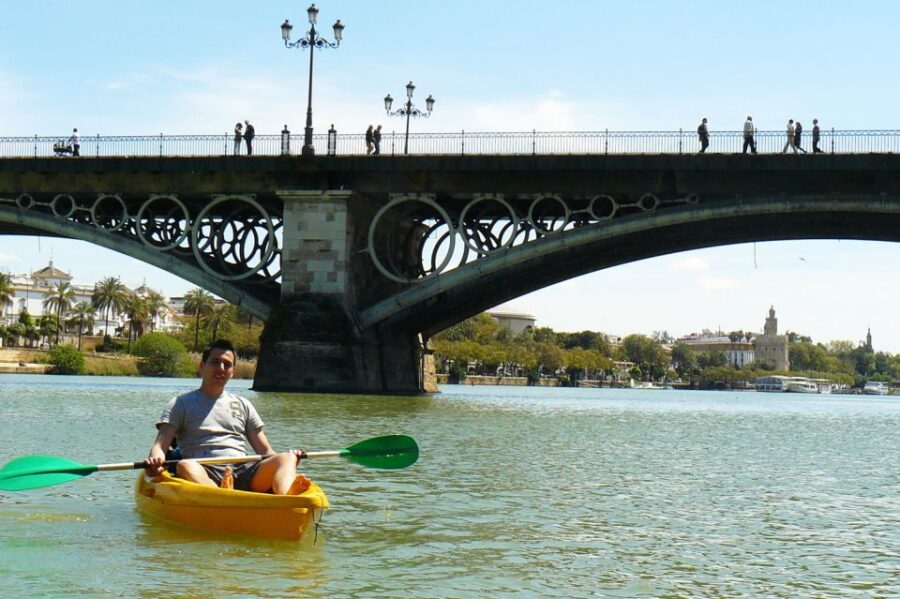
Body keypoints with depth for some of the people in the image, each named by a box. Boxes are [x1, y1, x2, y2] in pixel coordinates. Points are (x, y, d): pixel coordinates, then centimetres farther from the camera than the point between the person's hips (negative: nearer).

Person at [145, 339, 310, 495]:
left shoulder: (242, 405, 27)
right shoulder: (182, 403, 17)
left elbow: (265, 452, 23)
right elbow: (160, 445, 5)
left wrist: (289, 457, -1)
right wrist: (155, 461, -21)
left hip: (244, 472, 3)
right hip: (204, 474, -3)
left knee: (287, 459, -24)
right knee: (186, 466, -37)